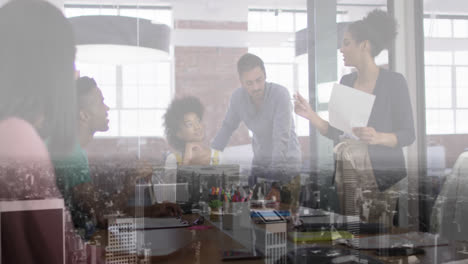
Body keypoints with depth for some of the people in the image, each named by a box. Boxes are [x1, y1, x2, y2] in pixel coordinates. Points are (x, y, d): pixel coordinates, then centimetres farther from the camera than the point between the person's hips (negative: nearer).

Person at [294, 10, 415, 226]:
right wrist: (311, 116, -5)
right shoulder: (346, 82, 11)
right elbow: (335, 132, 11)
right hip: (347, 171, 4)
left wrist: (379, 137, -25)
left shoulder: (394, 82, -5)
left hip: (383, 172, -4)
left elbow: (408, 134, -6)